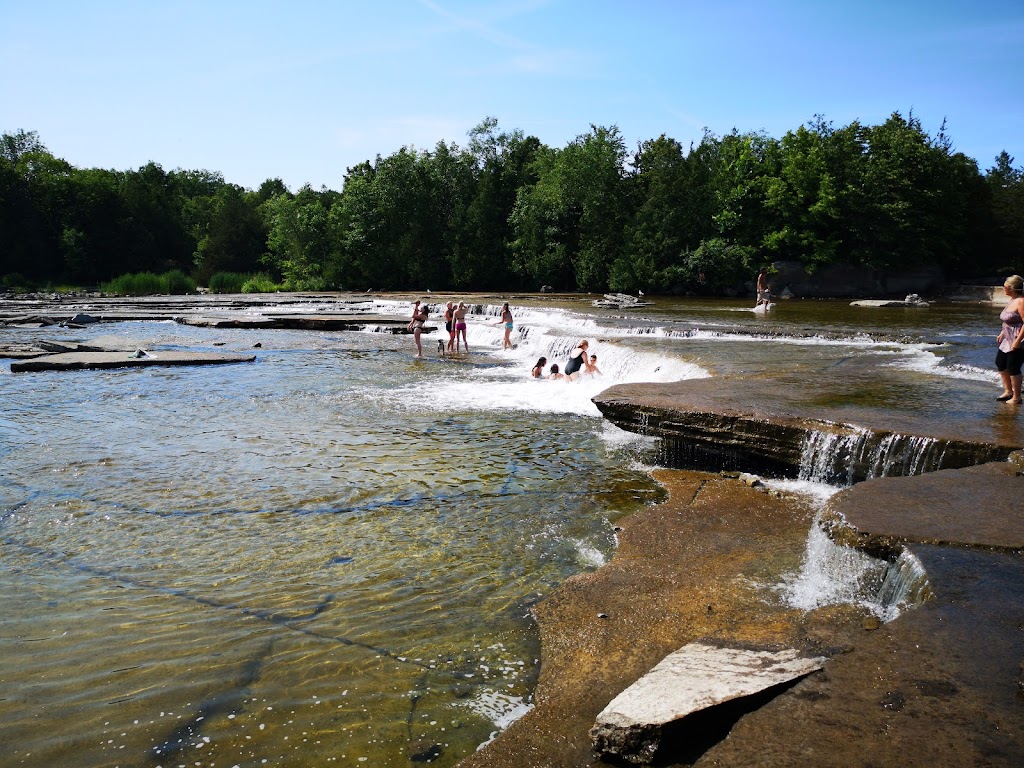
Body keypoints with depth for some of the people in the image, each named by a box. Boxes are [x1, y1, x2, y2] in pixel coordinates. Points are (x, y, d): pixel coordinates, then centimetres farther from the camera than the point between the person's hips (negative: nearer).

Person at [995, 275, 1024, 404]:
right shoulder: (1011, 300, 10)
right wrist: (1002, 333, 18)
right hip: (1008, 339, 10)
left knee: (1013, 368, -3)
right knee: (1000, 363, 17)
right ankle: (1008, 391, 29)